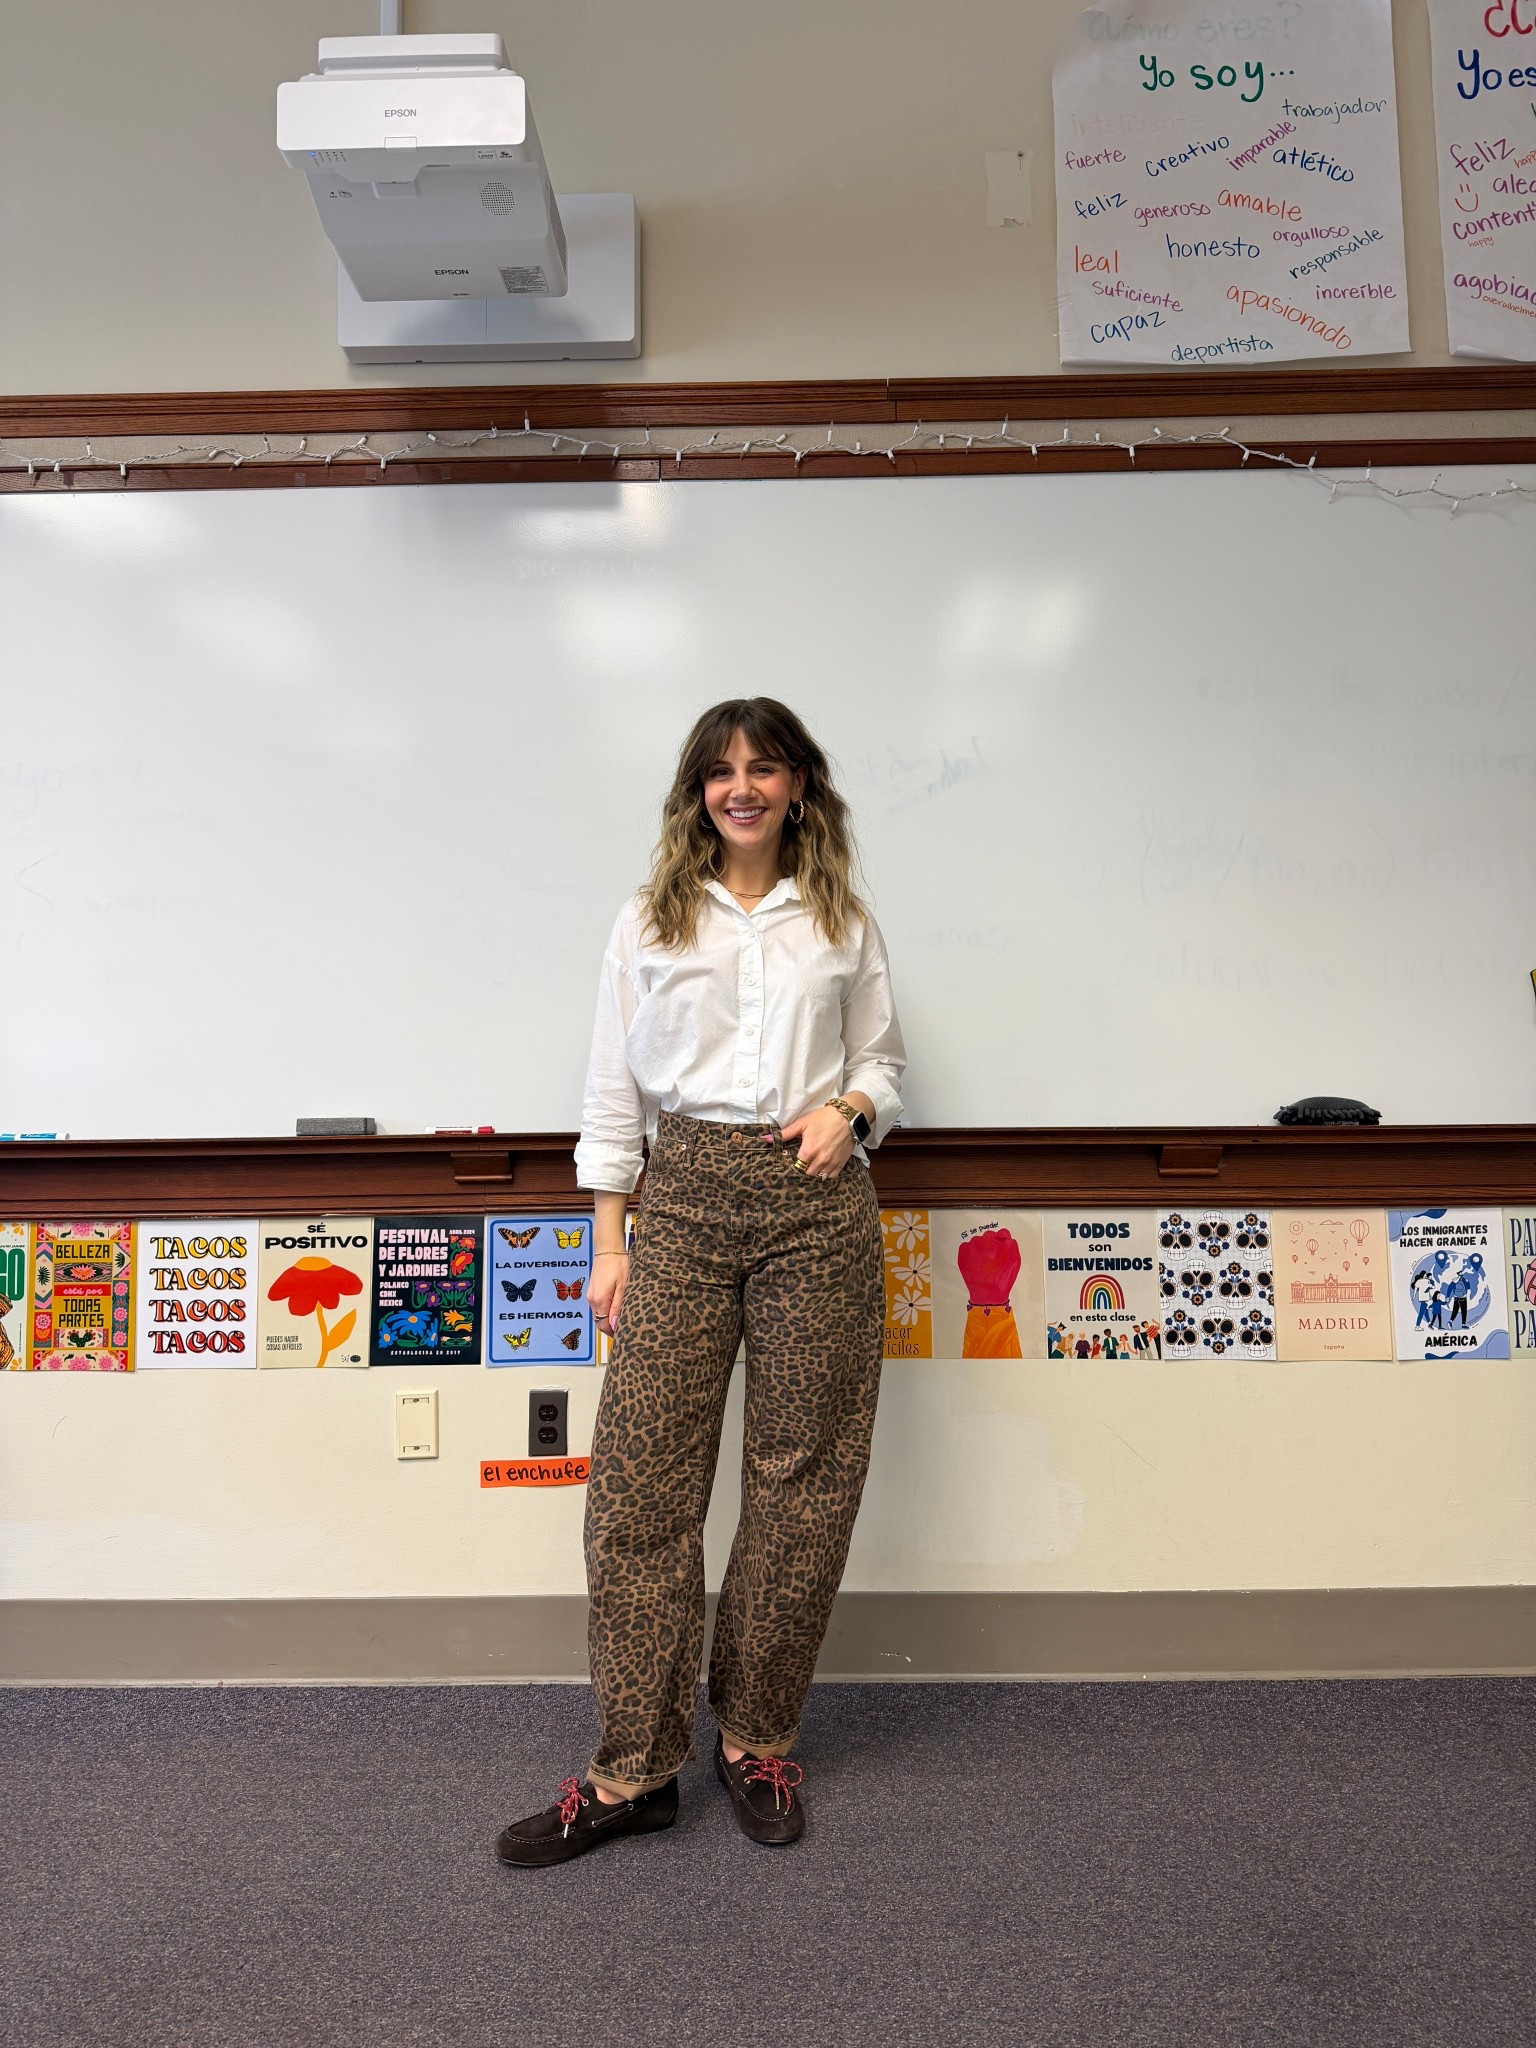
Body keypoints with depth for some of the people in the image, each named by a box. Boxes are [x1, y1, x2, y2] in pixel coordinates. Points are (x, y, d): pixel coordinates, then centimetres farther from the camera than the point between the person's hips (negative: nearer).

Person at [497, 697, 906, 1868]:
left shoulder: (844, 924, 11)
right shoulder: (650, 923, 9)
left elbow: (884, 1061, 16)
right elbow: (614, 1089, 7)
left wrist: (847, 1109, -8)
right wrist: (609, 1241, 2)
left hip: (818, 1202, 1)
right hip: (684, 1199, 0)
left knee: (803, 1476, 7)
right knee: (643, 1475, 0)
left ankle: (759, 1740, 26)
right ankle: (634, 1770, 16)